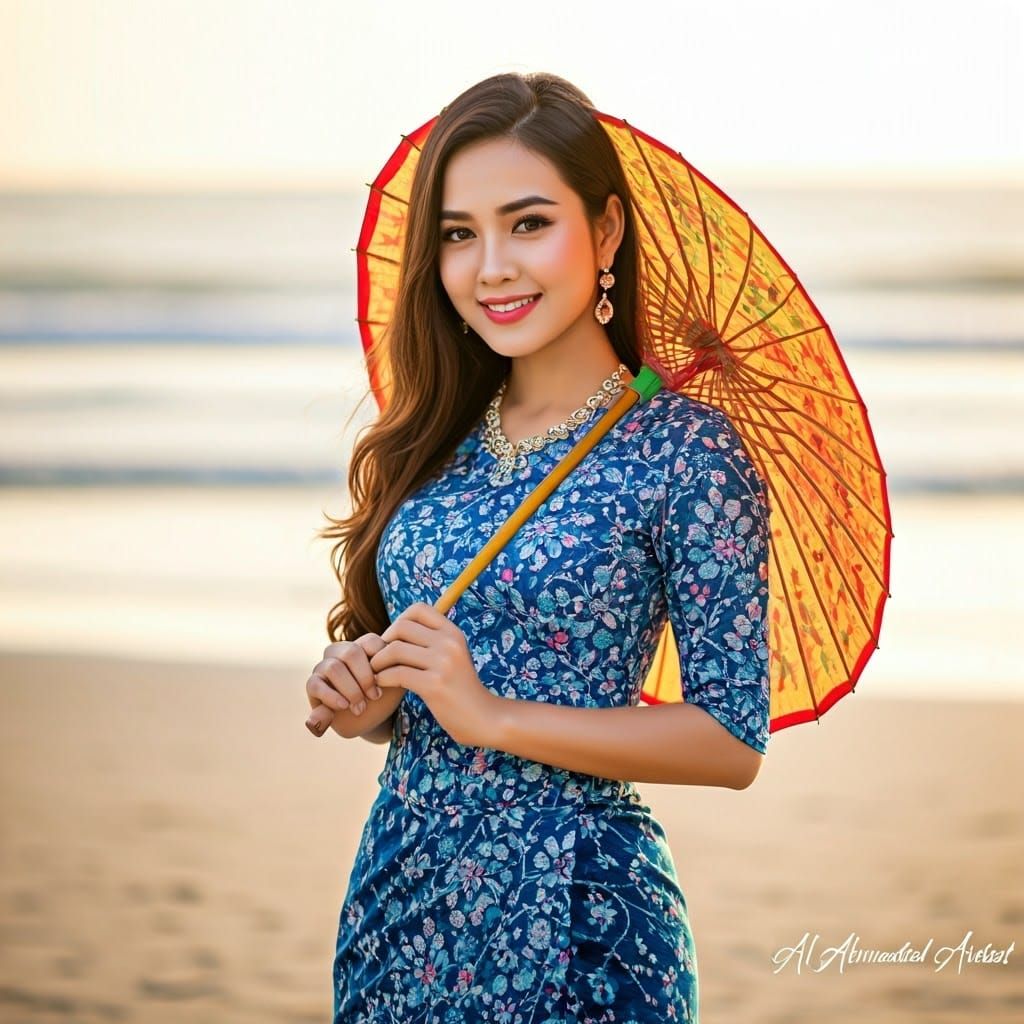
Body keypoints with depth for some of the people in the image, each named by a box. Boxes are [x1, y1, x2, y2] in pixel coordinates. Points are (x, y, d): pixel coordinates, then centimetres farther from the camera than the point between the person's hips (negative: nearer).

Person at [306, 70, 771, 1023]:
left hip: (569, 909, -5)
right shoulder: (434, 444, 5)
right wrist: (364, 702, -7)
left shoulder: (685, 447, -11)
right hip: (399, 880, 5)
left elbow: (732, 741, -13)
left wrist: (495, 718, -18)